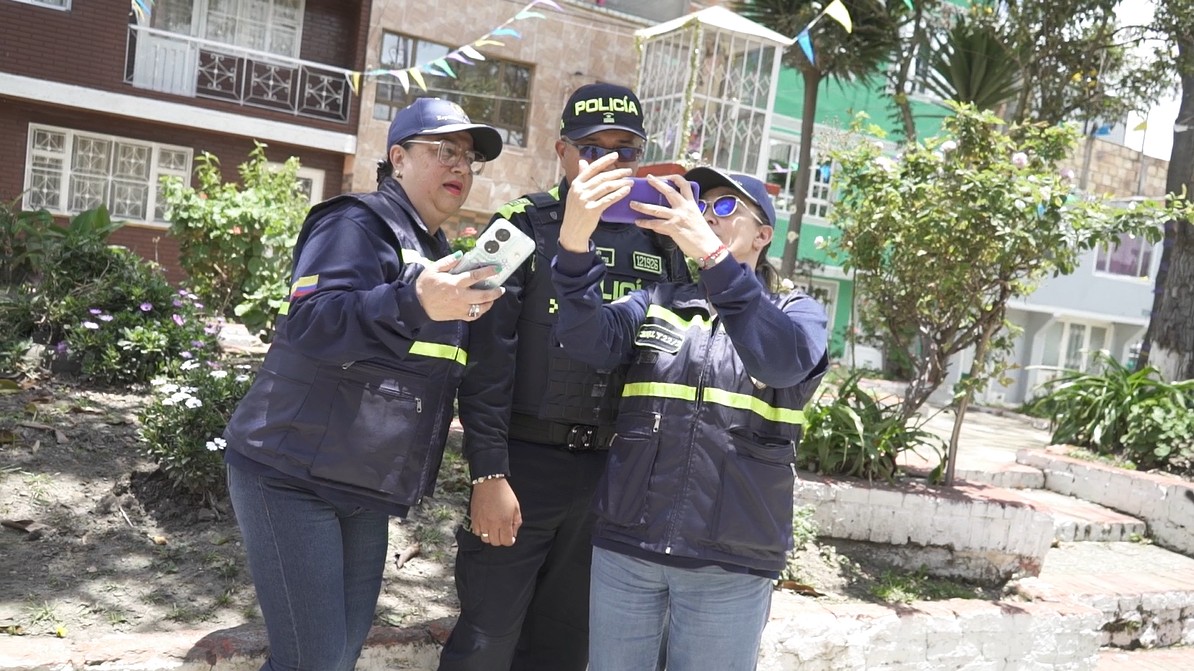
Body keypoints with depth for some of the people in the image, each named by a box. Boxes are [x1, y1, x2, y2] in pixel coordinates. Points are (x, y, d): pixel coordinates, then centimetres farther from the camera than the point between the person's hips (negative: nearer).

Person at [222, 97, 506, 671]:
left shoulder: (440, 255, 16)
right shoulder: (360, 225, -10)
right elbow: (310, 325, -27)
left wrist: (459, 311, 7)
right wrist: (414, 303, -41)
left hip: (364, 493, 8)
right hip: (291, 477, -8)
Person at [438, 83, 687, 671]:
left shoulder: (660, 240, 9)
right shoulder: (527, 226, -2)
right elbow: (490, 353, -9)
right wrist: (489, 472, -14)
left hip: (616, 473, 4)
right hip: (524, 465, -3)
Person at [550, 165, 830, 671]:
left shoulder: (796, 312, 3)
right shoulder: (657, 302, 9)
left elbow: (784, 361, -21)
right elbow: (590, 341, -11)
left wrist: (711, 252, -30)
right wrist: (575, 243, -27)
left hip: (730, 563, -2)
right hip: (625, 546, 2)